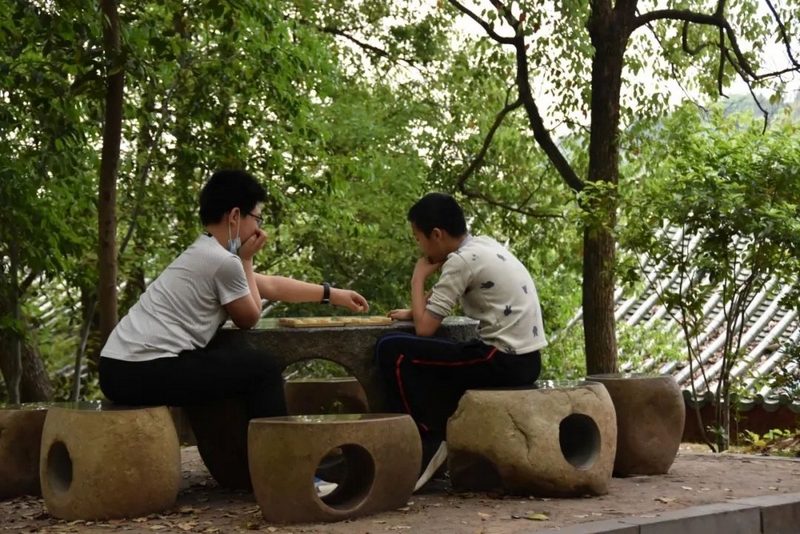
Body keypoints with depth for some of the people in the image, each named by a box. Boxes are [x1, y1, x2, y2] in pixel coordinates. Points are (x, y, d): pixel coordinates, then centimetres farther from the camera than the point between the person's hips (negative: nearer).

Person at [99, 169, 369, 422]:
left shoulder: (206, 254, 18)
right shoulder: (223, 261, -11)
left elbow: (271, 286, 28)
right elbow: (250, 318, 5)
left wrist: (332, 294, 32)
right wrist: (246, 260, 10)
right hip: (145, 371, -10)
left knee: (240, 365, 26)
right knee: (262, 368, 1)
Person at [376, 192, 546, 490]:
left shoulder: (462, 260, -13)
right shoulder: (483, 246, 13)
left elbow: (425, 327, -12)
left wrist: (418, 278, 1)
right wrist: (413, 312, 16)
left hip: (504, 361, -9)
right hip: (525, 359, 9)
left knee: (392, 351, -8)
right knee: (433, 357, 30)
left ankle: (430, 441, -2)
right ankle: (444, 433, 22)